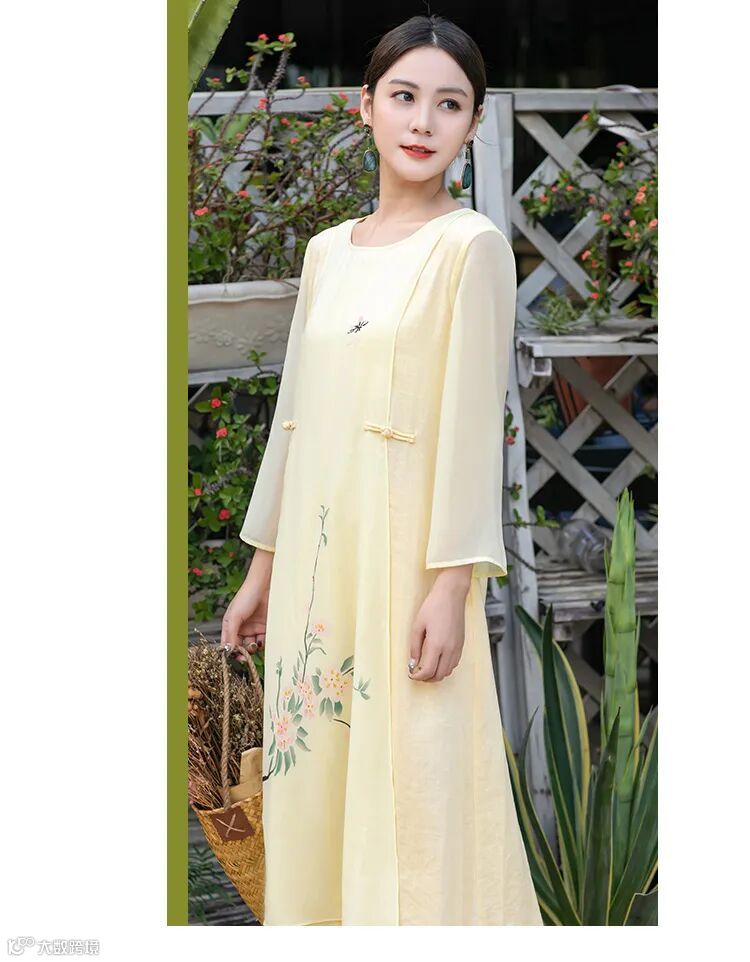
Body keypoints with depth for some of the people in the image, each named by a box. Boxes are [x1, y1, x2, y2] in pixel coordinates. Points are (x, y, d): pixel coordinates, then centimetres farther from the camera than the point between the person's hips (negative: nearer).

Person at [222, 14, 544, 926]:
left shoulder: (470, 245, -6)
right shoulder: (328, 250, 12)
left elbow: (474, 418, -11)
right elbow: (294, 412, 15)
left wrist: (452, 582, -16)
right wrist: (265, 565, 15)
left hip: (407, 553, -6)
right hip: (316, 554, 6)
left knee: (412, 796, -3)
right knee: (312, 787, 11)